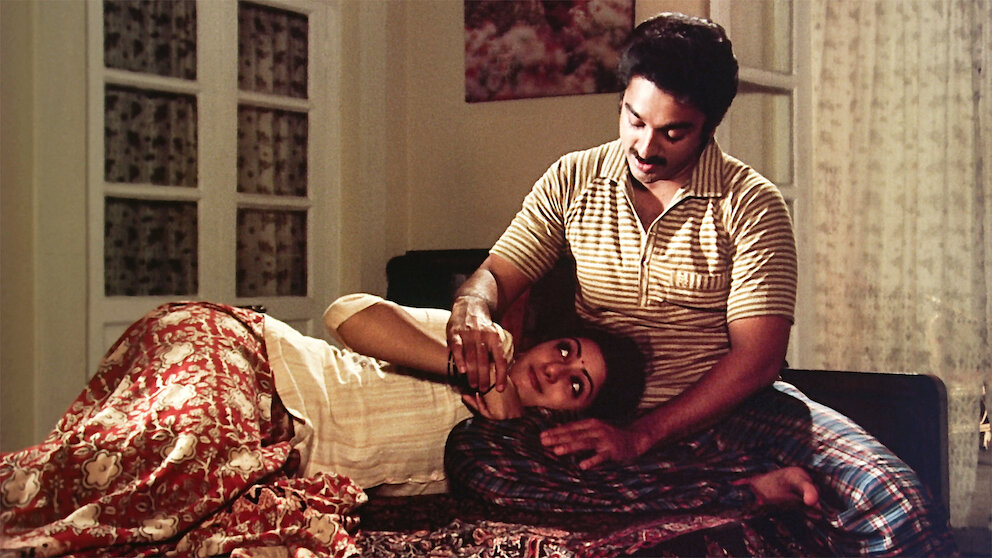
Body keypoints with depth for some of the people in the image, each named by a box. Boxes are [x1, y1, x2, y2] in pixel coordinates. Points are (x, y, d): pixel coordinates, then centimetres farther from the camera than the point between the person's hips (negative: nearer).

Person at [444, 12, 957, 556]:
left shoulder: (751, 204, -4)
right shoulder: (571, 181, 6)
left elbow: (757, 358, -11)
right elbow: (496, 273, 6)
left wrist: (641, 436, -21)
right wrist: (472, 308, -22)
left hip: (727, 408, -3)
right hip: (600, 411, 4)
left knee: (892, 499, -30)